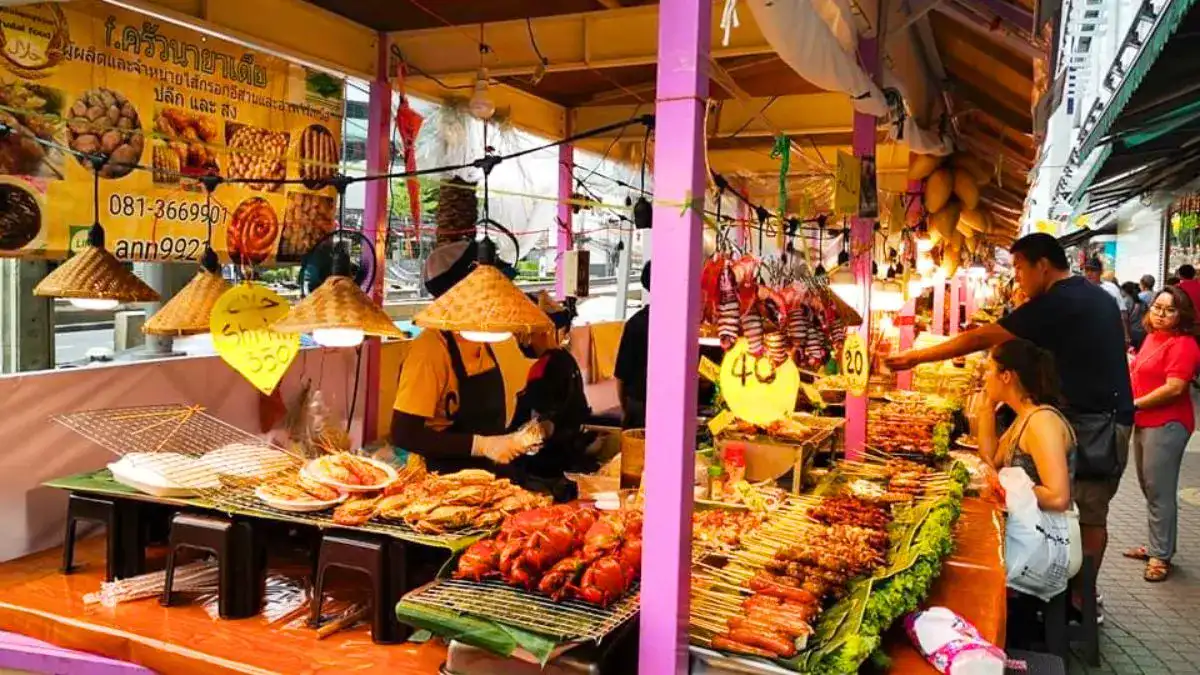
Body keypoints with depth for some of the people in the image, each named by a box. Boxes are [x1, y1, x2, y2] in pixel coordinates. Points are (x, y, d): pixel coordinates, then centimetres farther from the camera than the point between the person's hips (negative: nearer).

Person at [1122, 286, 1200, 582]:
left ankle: (1161, 556, 6)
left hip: (1166, 424, -10)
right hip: (1145, 422, 10)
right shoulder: (1152, 336, 13)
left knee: (1160, 491, -4)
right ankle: (1156, 545, 29)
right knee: (1149, 488, 17)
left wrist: (1135, 404, -14)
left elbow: (1174, 388, -23)